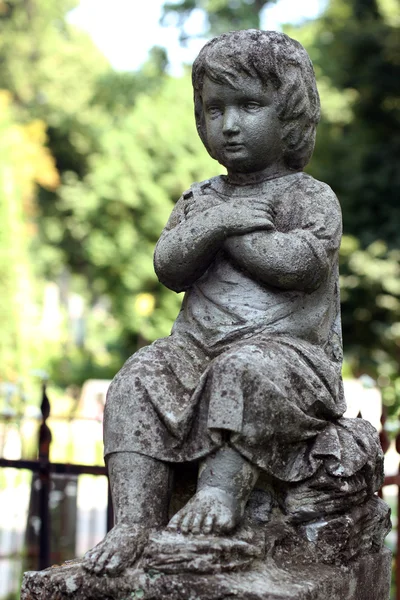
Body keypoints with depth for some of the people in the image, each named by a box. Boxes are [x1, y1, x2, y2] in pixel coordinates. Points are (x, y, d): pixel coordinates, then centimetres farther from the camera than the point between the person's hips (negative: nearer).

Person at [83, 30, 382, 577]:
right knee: (137, 384, -21)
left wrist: (229, 234, -6)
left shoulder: (309, 197, 3)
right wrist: (217, 223, -13)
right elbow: (169, 269, 3)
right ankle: (134, 521, -27)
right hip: (196, 350, 5)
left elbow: (303, 263, -18)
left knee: (247, 367, -38)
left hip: (287, 352, -5)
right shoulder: (201, 200, 19)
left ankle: (223, 489, -32)